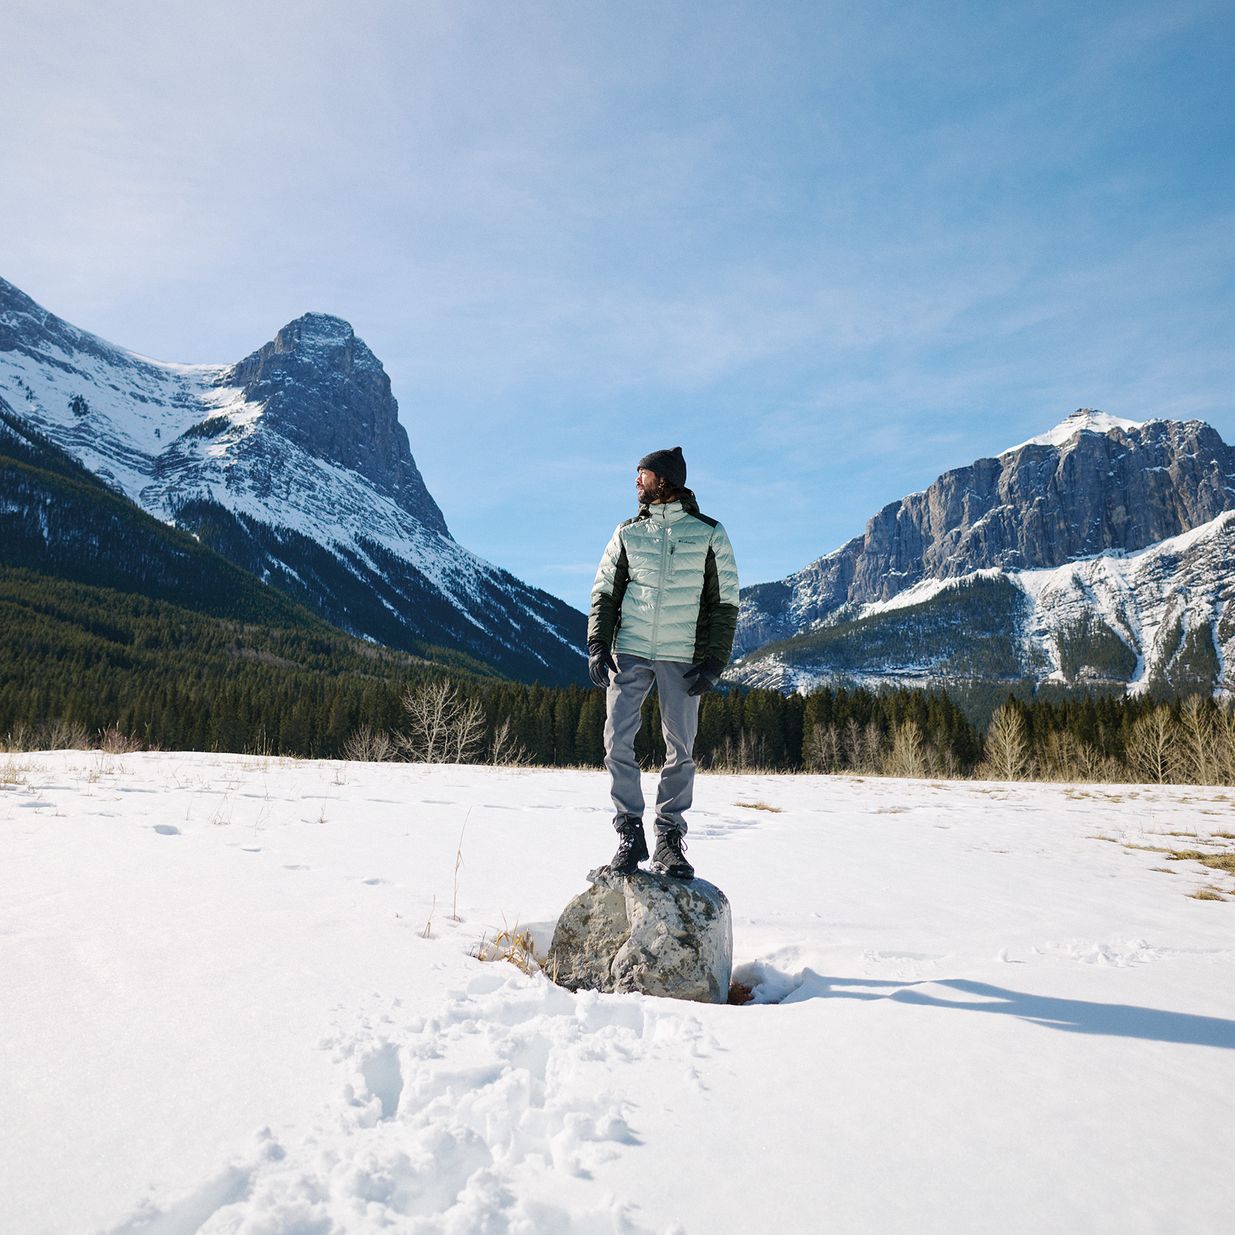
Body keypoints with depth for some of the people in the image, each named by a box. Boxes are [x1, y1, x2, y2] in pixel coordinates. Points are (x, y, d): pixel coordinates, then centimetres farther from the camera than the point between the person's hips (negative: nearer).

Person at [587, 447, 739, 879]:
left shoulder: (709, 534, 3)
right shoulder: (628, 533, 10)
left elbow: (725, 603, 2)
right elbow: (604, 591, 12)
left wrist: (714, 663, -5)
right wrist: (597, 647, 0)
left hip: (682, 658, -1)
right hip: (629, 651, 2)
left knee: (681, 749, 2)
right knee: (618, 741, -6)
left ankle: (670, 840, 14)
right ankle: (630, 834, 5)